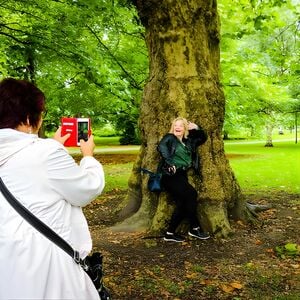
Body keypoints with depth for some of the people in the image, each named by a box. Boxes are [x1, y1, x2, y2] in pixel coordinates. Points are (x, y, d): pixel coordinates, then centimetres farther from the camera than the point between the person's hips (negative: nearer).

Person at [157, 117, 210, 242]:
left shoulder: (188, 141, 21)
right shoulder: (169, 138, 2)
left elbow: (203, 138, 33)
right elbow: (161, 146, -18)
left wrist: (197, 128, 16)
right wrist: (170, 163, -25)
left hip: (182, 176, 7)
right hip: (170, 175, -7)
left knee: (182, 205, -5)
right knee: (191, 194, -19)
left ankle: (170, 233, 6)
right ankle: (194, 228, -9)